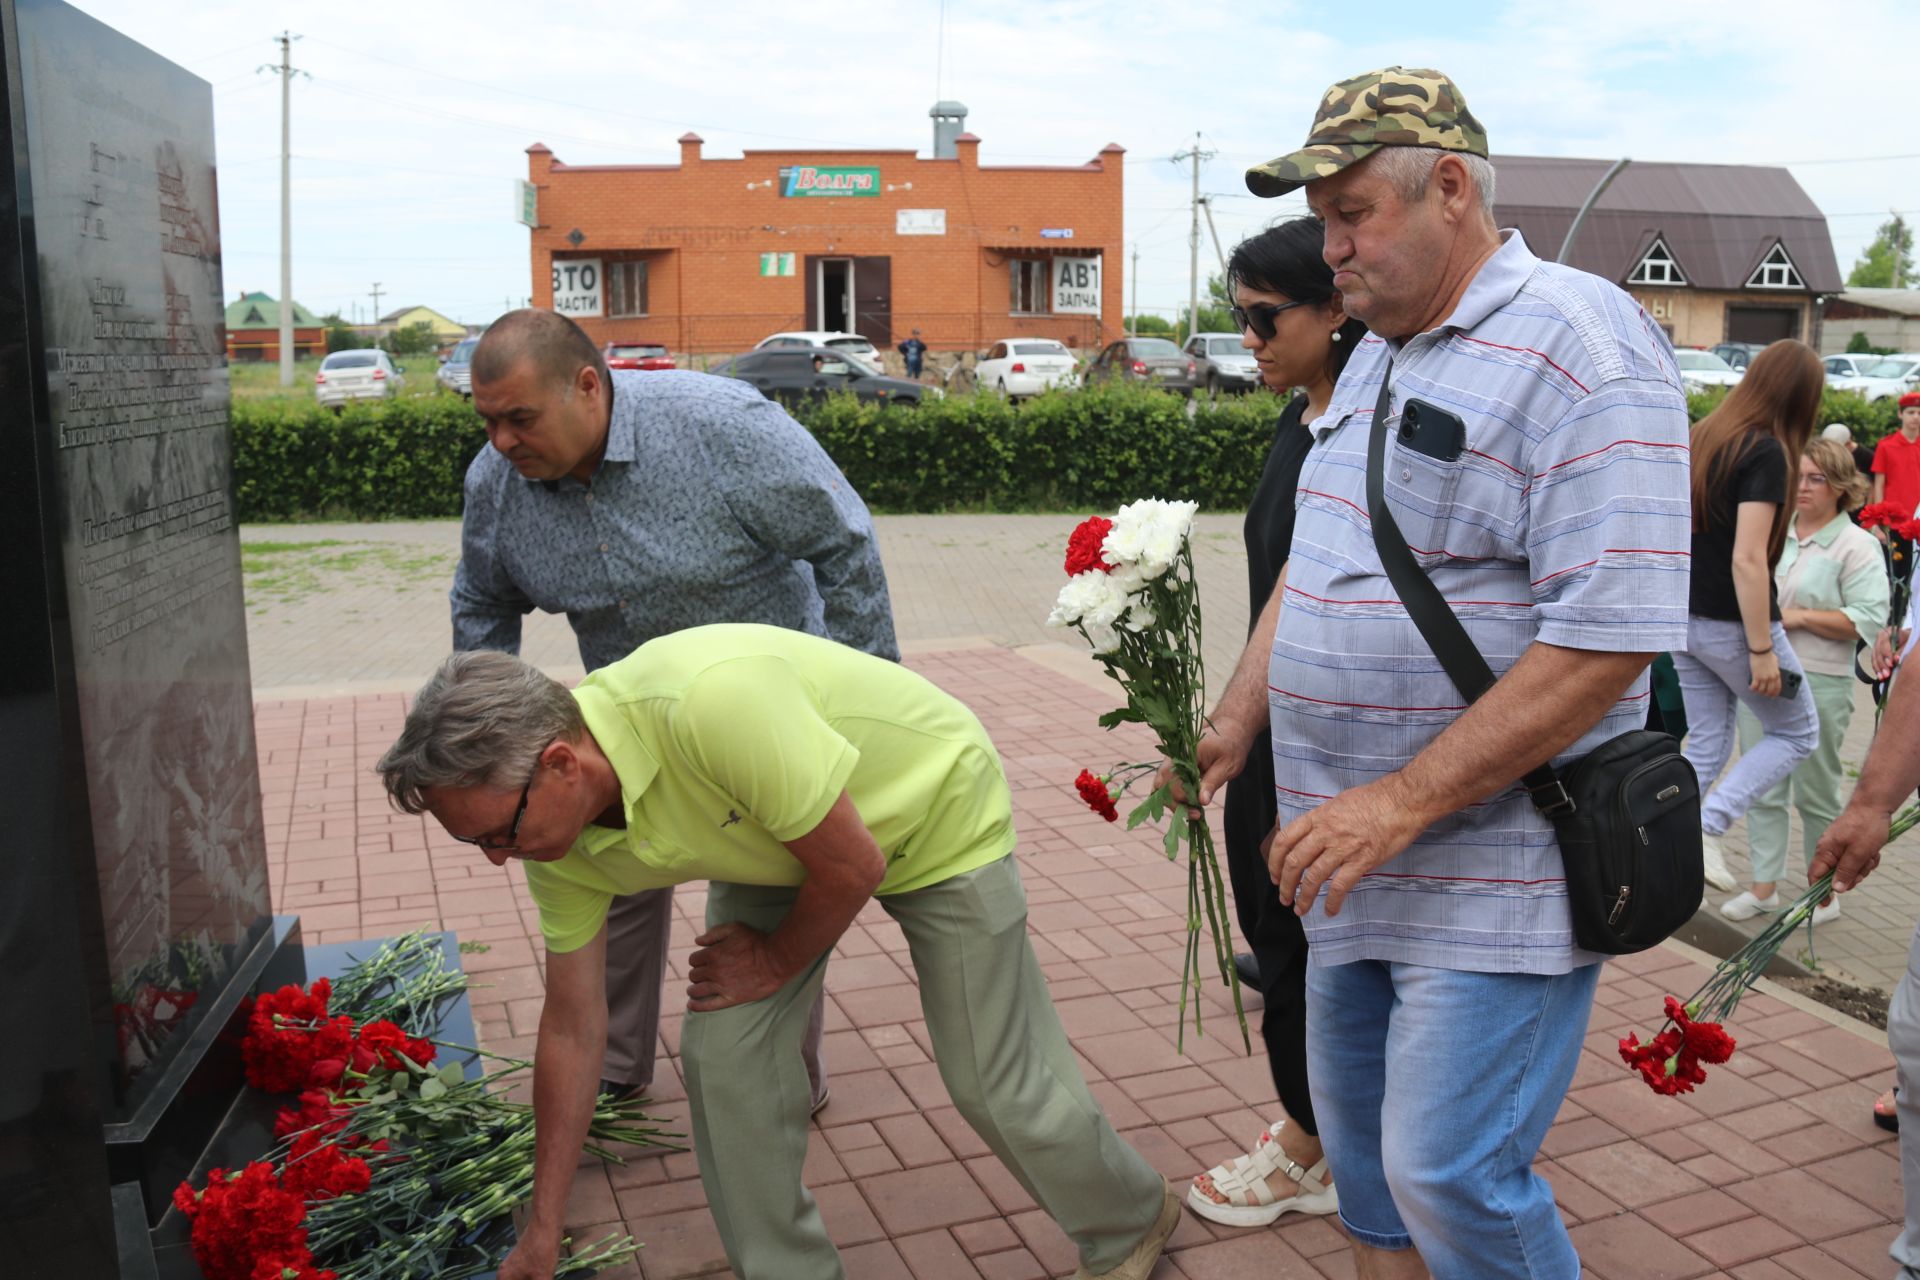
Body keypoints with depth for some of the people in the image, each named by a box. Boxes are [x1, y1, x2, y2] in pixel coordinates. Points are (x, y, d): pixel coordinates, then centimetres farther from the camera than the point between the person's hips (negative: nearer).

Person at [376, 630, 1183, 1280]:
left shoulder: (712, 702, -43)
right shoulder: (563, 845, -17)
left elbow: (855, 865, -30)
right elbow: (572, 1029, -5)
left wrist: (775, 963, -10)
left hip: (936, 811, -6)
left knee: (994, 1080, 2)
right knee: (722, 1053, -5)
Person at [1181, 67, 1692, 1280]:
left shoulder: (1580, 345, -16)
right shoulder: (1376, 357, 12)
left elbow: (1611, 635, -24)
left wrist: (1400, 803, -24)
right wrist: (1239, 715, 11)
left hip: (1493, 879, -8)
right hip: (1363, 860, 8)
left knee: (1452, 1179, -2)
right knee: (1360, 1135, 19)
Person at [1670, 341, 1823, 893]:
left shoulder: (1702, 436, 5)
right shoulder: (1766, 453, -17)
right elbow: (1748, 560, -22)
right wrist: (1762, 650, -18)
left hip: (1687, 617, 7)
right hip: (1732, 624, -7)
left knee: (1706, 743, 15)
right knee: (1797, 732, 12)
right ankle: (1707, 827, -3)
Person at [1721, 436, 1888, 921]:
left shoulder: (1856, 545, -7)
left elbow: (1868, 621, -15)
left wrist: (1798, 616, -18)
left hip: (1818, 685, -5)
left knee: (1815, 794, 6)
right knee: (1762, 788, 11)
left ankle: (1824, 894, 20)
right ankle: (1763, 887, 22)